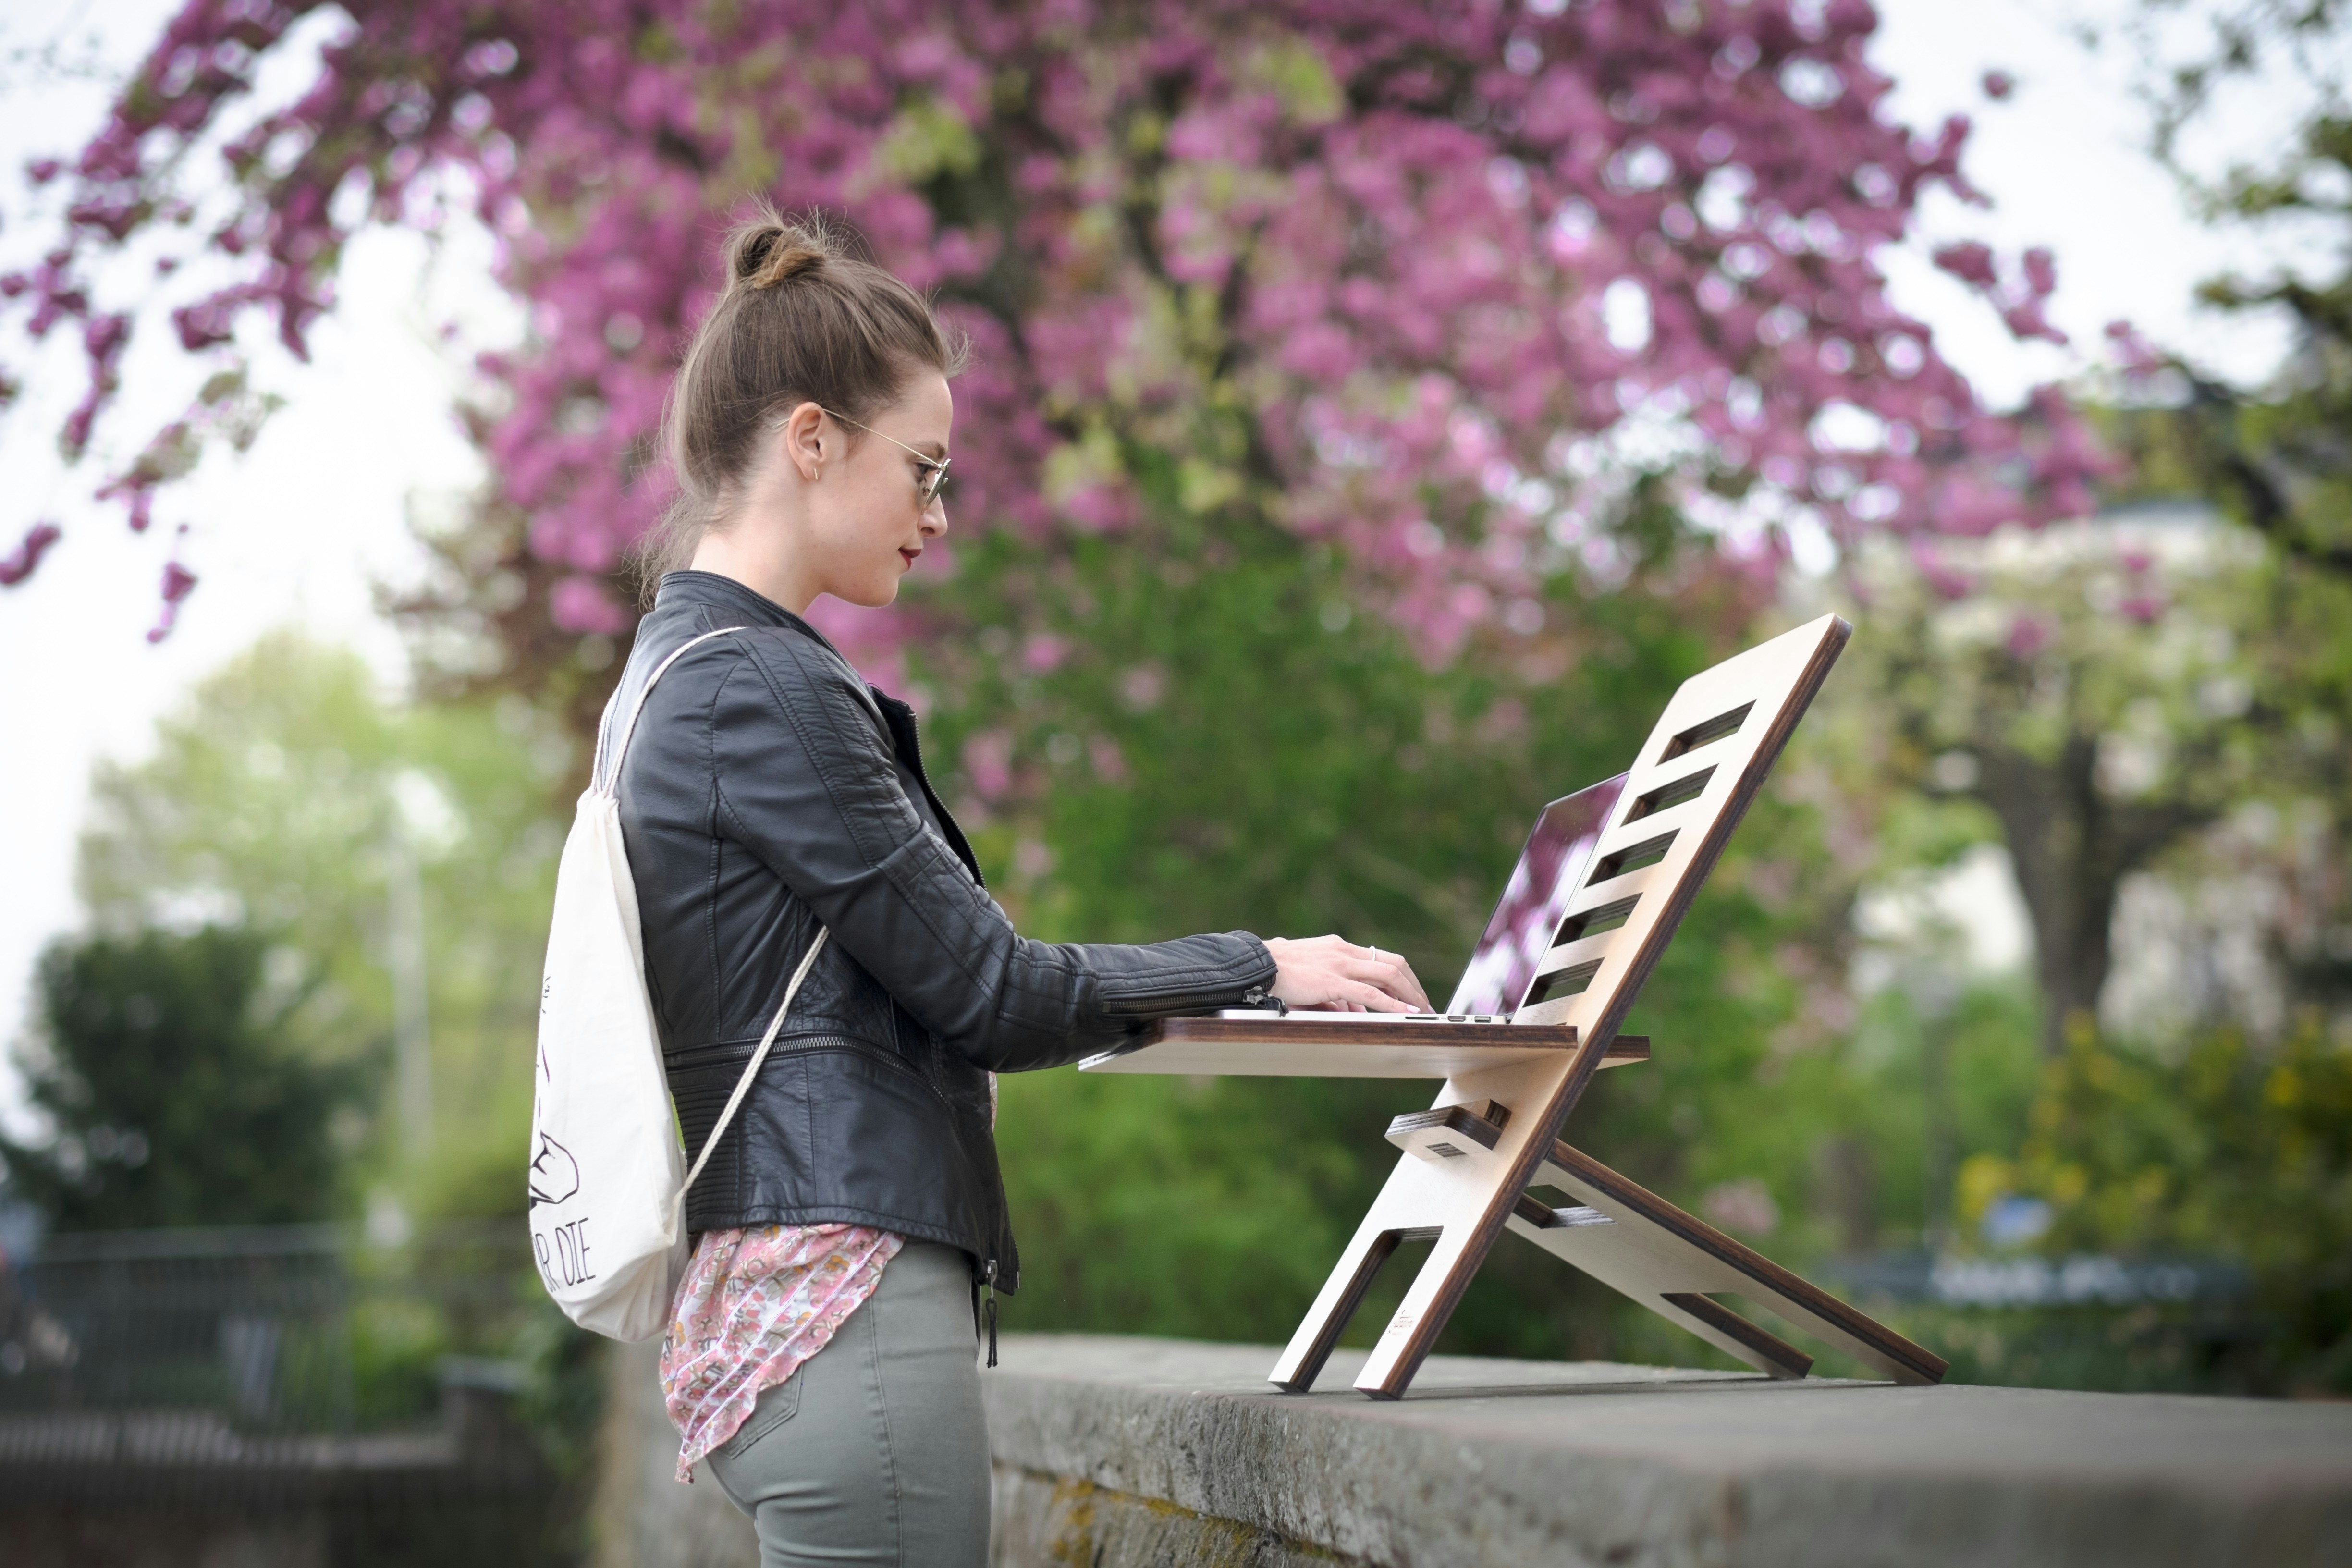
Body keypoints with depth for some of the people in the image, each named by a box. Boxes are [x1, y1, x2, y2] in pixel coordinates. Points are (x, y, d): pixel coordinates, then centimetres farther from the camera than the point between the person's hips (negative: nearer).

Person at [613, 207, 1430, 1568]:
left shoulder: (681, 673, 18)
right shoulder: (765, 690, -13)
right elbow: (985, 988, -11)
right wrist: (1257, 971, 0)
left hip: (763, 1289, 10)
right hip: (850, 1295, -10)